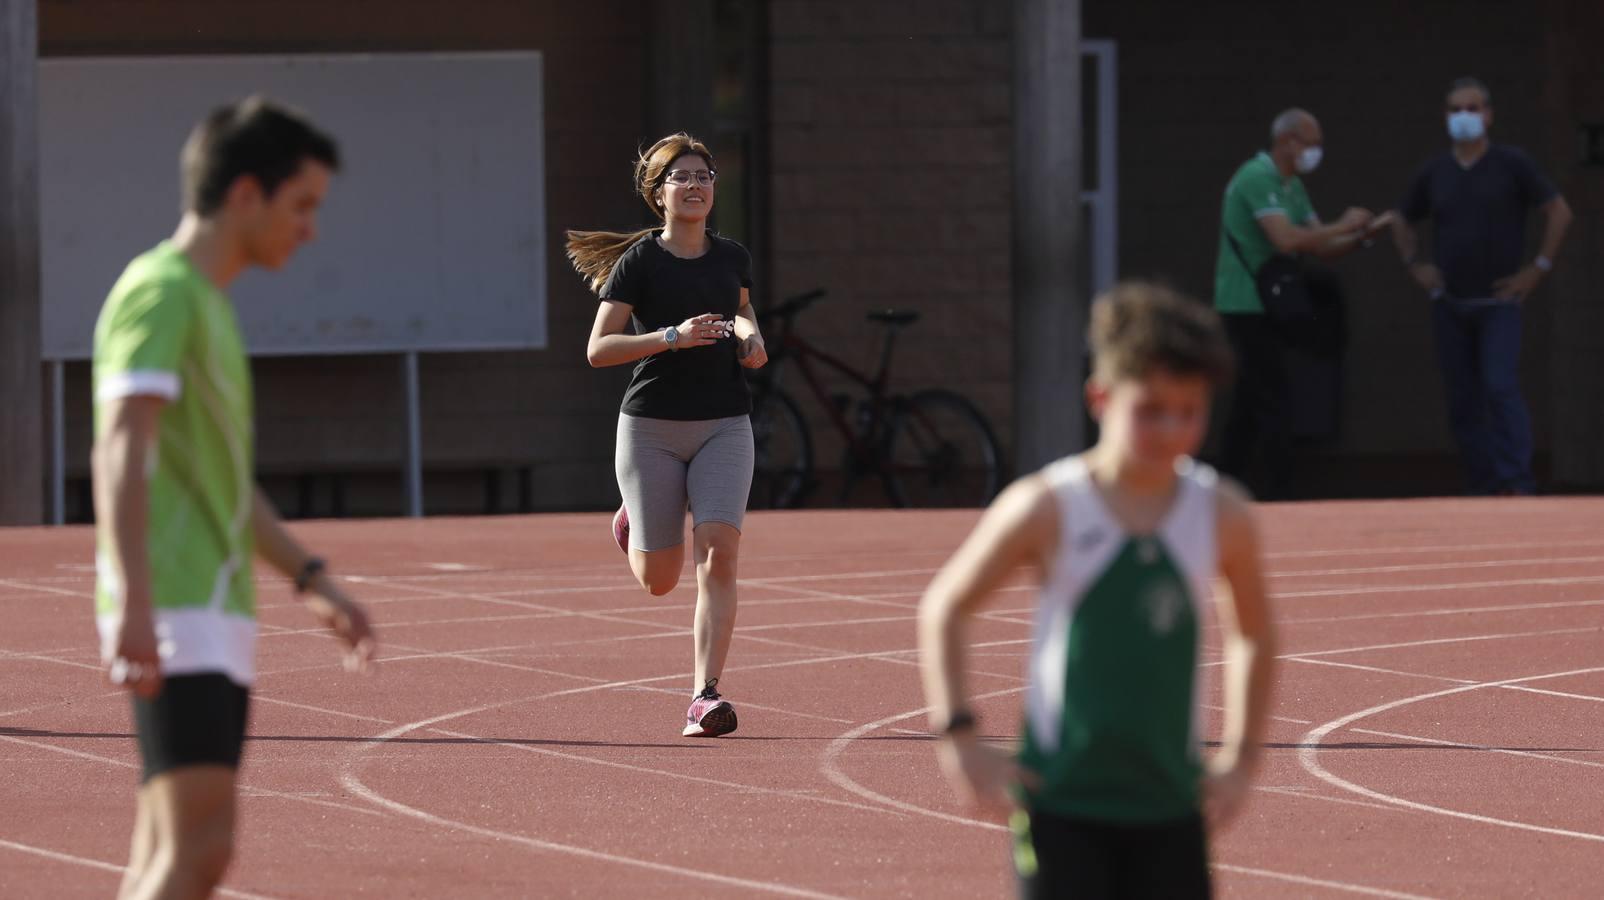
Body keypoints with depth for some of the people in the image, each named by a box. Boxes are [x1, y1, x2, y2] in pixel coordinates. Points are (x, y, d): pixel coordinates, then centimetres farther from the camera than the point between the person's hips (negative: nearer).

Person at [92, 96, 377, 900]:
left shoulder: (209, 304, 23)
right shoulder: (159, 293, -8)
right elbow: (121, 455, -20)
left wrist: (311, 581, 30)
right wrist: (133, 605, -30)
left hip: (215, 621, 10)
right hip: (173, 620, -10)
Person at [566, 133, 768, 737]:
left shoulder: (731, 257, 7)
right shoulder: (638, 262, -6)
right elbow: (598, 349, -10)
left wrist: (750, 336, 6)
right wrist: (673, 337, -22)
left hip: (723, 426, 2)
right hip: (652, 427, -2)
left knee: (719, 553, -17)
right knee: (659, 581, 5)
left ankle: (705, 696, -16)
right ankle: (634, 526, 42)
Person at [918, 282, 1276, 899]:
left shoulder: (1222, 516, -1)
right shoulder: (1048, 510, -8)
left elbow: (1252, 634, 17)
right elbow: (943, 609, 2)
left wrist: (1240, 756, 9)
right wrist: (960, 737, -5)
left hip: (1169, 807, 3)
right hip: (1062, 808, -3)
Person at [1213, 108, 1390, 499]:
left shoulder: (1291, 186, 17)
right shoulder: (1258, 178, -15)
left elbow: (1319, 246, 14)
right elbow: (1286, 240, -27)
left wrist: (1359, 236, -3)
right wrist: (1341, 227, -17)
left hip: (1267, 305, 10)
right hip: (1248, 304, -10)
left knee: (1250, 404, 11)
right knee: (1274, 401, -12)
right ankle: (1278, 494, -14)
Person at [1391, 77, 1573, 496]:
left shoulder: (1512, 165, -2)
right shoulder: (1434, 172, 8)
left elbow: (1559, 211, 0)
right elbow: (1404, 222, 23)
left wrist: (1539, 268, -5)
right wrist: (1415, 264, 7)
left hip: (1497, 302, -4)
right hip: (1449, 304, 4)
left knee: (1501, 388, -19)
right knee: (1463, 402, 3)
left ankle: (1516, 482, -22)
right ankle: (1482, 486, 9)